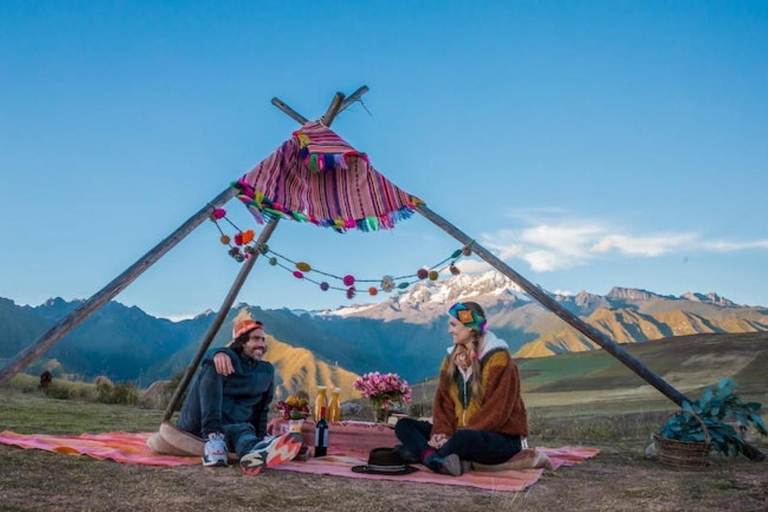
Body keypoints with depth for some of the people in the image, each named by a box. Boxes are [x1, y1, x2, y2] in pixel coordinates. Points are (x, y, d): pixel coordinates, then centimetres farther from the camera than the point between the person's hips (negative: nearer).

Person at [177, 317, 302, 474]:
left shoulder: (267, 371, 16)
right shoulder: (226, 359, 2)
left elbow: (262, 408, 17)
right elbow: (212, 357, -23)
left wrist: (261, 436, 5)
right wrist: (218, 354, -48)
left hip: (231, 427, 3)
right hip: (197, 425, -3)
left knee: (243, 431, -37)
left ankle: (256, 451, -77)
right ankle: (212, 437, -43)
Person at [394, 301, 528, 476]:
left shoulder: (498, 359, -12)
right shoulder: (453, 359, 10)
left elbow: (497, 412, -18)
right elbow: (443, 401, 6)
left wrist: (456, 436, -22)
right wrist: (442, 432, -14)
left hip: (503, 438, -7)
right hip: (461, 433, 8)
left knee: (463, 439, -41)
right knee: (404, 425, -6)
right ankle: (437, 460, -32)